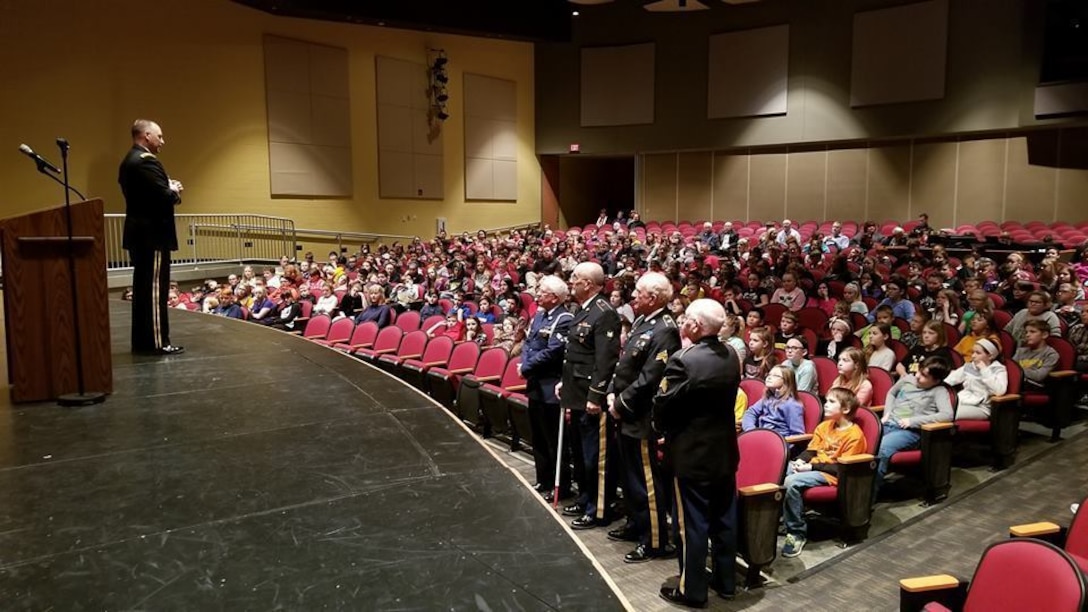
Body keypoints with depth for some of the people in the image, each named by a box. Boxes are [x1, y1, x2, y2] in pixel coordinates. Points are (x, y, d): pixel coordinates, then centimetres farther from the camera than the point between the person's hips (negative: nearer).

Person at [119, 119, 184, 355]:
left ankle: (142, 340, 18)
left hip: (139, 232, 10)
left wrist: (170, 190, 6)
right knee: (155, 288, -7)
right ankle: (157, 342, -4)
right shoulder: (146, 161, -16)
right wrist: (174, 191, -4)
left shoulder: (129, 161, 16)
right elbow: (163, 196, -24)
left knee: (142, 288, 12)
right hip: (152, 234, -10)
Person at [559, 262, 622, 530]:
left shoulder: (604, 313, -18)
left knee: (595, 456, 1)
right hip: (578, 394, 10)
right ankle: (585, 499, 35)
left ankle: (598, 511, 13)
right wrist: (565, 382, 18)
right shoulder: (583, 310, 13)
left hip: (592, 398, -10)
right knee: (581, 452, 20)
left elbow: (606, 360, -23)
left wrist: (596, 396, -24)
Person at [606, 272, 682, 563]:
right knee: (630, 475, 22)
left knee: (647, 480, 1)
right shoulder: (641, 322, 9)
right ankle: (636, 525, 38)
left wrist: (621, 403, -15)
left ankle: (655, 541, 14)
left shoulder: (664, 331, -21)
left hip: (643, 419, -10)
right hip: (627, 415, 10)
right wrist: (613, 394, 5)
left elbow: (648, 379, -24)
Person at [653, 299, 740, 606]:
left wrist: (663, 431, 3)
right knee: (723, 519, 17)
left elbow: (662, 405, -13)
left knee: (691, 524, 5)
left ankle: (692, 590, 16)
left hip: (691, 453, -7)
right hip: (725, 449, 7)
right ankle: (725, 580, 31)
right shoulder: (731, 355, -2)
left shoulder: (683, 360, -23)